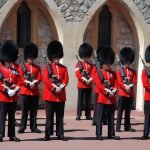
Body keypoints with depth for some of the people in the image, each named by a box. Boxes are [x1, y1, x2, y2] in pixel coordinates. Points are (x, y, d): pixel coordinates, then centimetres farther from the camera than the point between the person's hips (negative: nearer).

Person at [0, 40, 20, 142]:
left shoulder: (16, 68, 9)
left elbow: (19, 81, 8)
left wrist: (15, 90, -8)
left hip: (14, 97, 5)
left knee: (12, 117, 10)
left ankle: (12, 135, 15)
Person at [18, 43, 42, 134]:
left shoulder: (37, 68, 13)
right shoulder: (22, 66, 3)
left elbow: (40, 78, 3)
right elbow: (20, 78, -5)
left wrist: (35, 83, -16)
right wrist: (28, 83, -18)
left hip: (35, 92, 3)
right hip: (25, 92, -3)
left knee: (34, 111, 6)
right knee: (24, 111, -2)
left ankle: (34, 127, 11)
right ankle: (22, 127, 2)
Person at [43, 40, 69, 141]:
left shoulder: (64, 68, 11)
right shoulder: (47, 67, 2)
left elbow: (66, 79, 1)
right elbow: (46, 79, -9)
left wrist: (60, 87, -15)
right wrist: (54, 88, -18)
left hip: (61, 96, 3)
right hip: (50, 95, -3)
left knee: (60, 116, 6)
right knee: (49, 116, 1)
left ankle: (60, 134, 10)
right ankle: (48, 134, 6)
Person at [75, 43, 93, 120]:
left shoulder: (91, 65, 13)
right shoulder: (78, 64, 1)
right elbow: (77, 74, -9)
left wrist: (89, 80, -12)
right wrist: (84, 80, -18)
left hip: (89, 85, 4)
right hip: (81, 85, -4)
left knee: (88, 100, 6)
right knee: (80, 100, -3)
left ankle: (88, 115, 11)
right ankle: (78, 115, -1)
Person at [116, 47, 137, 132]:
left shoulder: (133, 72, 12)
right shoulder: (119, 71, 2)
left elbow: (135, 81, 2)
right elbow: (119, 82, -8)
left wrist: (130, 86, -16)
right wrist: (125, 87, -21)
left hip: (131, 94, 4)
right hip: (122, 93, -4)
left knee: (128, 111, 9)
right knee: (120, 110, -4)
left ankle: (128, 126, 14)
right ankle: (118, 127, -4)